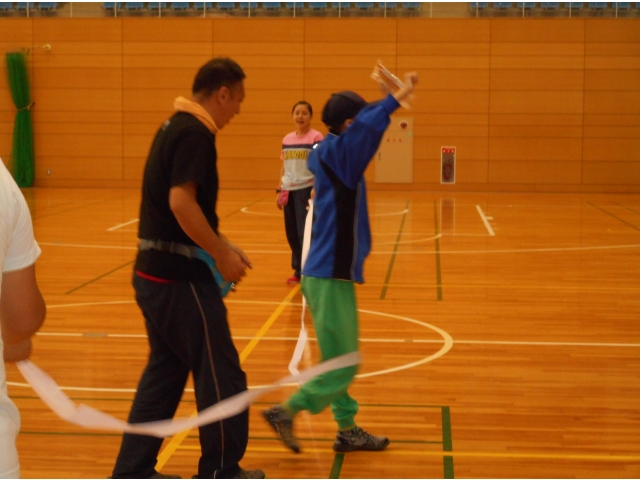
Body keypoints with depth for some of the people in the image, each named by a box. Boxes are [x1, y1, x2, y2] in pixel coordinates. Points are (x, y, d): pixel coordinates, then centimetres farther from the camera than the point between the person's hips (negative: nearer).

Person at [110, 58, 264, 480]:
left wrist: (221, 242, 15)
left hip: (156, 273, 10)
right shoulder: (195, 133, -16)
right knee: (221, 376, 3)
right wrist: (222, 255, -18)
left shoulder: (175, 127, 15)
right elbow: (181, 202, -26)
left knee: (164, 373, 16)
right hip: (179, 277, -10)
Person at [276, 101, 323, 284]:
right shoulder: (287, 139, 11)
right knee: (292, 234, 8)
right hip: (289, 190, 6)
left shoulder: (316, 137, -6)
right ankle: (298, 270, 19)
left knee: (305, 233, -6)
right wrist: (280, 190, 13)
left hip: (306, 189, -6)